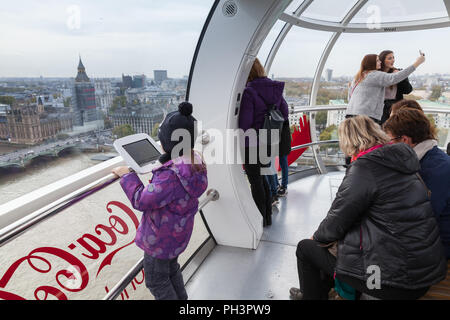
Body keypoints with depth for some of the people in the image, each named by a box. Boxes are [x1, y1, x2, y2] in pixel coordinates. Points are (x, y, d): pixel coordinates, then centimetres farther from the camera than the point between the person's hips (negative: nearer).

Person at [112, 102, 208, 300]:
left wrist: (127, 176, -16)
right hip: (178, 232, 9)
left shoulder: (171, 175, -36)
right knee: (171, 269, 31)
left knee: (156, 280, 15)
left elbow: (142, 201, -28)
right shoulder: (195, 162, -7)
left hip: (161, 239, -9)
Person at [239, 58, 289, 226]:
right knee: (262, 178, 22)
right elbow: (284, 114, 11)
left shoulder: (249, 92, -20)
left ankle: (260, 219, 21)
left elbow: (244, 123, -21)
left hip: (252, 144, -7)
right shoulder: (276, 89, 3)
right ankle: (268, 216, 32)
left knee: (256, 181, 8)